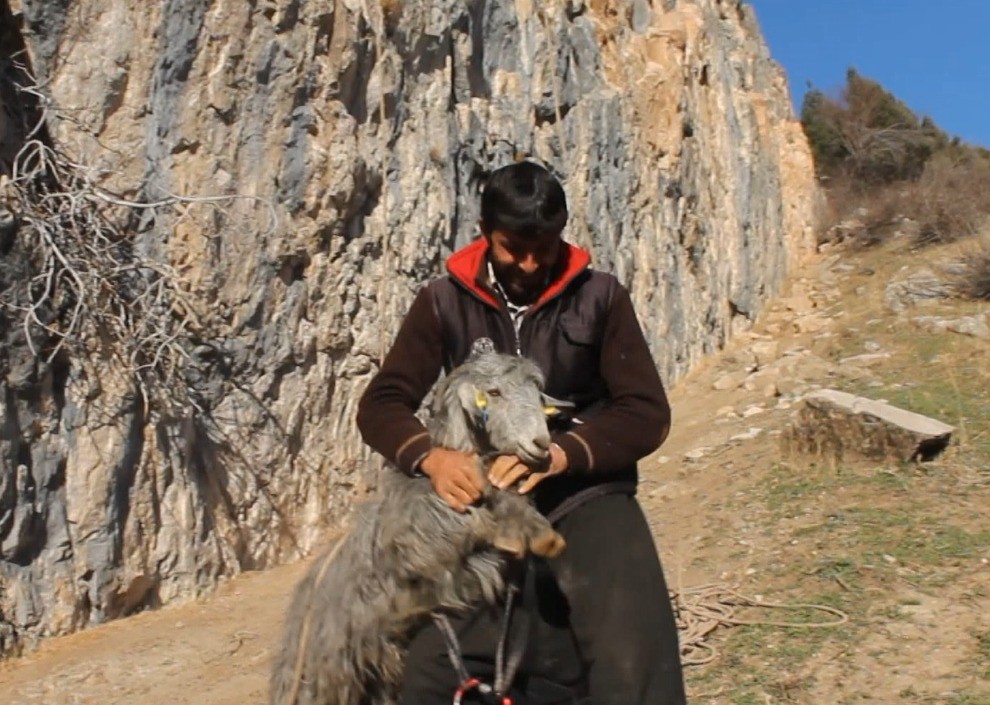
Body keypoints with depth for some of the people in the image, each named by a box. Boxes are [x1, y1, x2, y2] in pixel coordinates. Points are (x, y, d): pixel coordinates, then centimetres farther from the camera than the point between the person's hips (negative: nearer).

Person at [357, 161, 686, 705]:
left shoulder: (599, 297, 1)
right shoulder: (444, 302, 3)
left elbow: (647, 413, -3)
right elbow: (380, 405, 1)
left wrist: (561, 452, -21)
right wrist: (430, 457, -21)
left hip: (585, 494, -1)